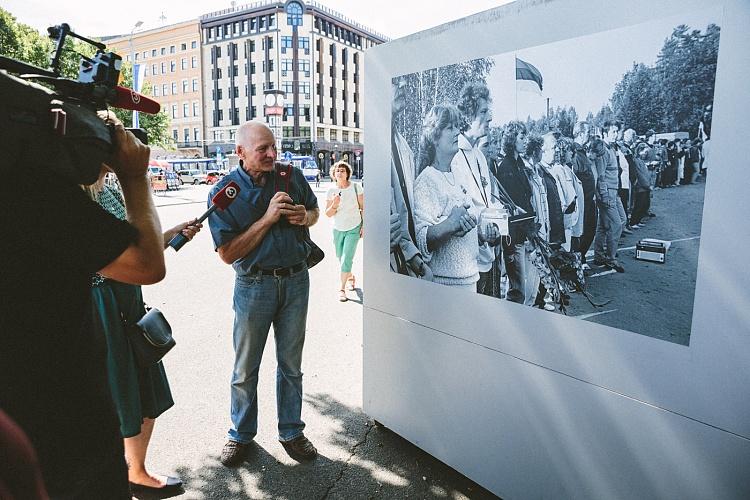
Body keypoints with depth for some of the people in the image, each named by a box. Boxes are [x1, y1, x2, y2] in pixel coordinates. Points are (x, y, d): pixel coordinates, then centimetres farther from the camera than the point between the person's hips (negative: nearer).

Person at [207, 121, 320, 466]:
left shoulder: (292, 176, -1)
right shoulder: (224, 192, -9)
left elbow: (315, 211, 16)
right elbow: (227, 253, -14)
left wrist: (305, 217, -9)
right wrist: (268, 218, -22)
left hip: (296, 279, 2)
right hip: (254, 283, -2)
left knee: (291, 364, 14)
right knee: (245, 368, 12)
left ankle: (291, 432, 32)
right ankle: (241, 434, 33)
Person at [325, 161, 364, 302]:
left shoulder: (355, 187, -8)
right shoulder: (331, 191, -5)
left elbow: (363, 208, -2)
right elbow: (328, 214, -4)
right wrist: (334, 205, -23)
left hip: (354, 229, -3)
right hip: (338, 229, 3)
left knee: (346, 258, -11)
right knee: (340, 258, 15)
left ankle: (342, 289, -1)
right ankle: (351, 277, 43)